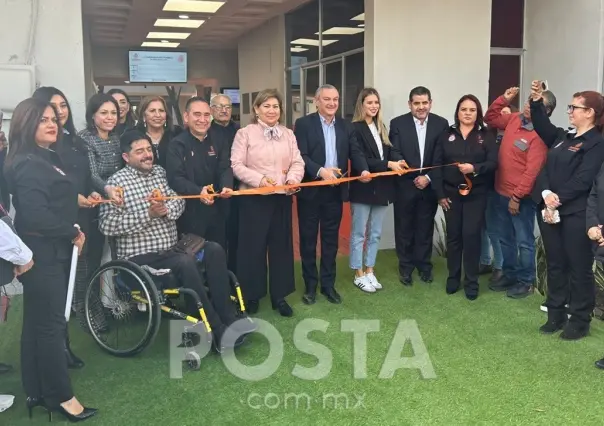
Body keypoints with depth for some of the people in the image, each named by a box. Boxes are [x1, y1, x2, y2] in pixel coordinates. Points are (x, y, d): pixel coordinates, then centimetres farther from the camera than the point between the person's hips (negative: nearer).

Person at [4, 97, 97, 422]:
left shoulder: (48, 158, 14)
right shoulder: (27, 164, -17)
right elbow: (35, 215, -25)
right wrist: (73, 233, -15)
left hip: (52, 251, 10)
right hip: (42, 254, -10)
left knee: (37, 323, 14)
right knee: (51, 324, -2)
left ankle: (37, 393, 25)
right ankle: (61, 396, 10)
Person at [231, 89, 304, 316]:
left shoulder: (288, 134, 11)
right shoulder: (245, 133, -2)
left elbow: (297, 162, 6)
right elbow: (237, 165, -8)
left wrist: (293, 178, -15)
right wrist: (259, 179, -21)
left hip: (282, 197, 4)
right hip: (254, 198, -4)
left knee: (281, 245, 9)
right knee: (253, 246, 3)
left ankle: (279, 296, 20)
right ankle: (251, 295, 18)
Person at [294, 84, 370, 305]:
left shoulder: (345, 126, 9)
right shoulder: (303, 124, -5)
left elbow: (355, 152, 1)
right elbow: (301, 155, -14)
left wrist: (364, 170, -20)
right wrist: (320, 171, -30)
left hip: (335, 191, 4)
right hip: (311, 191, -3)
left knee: (331, 239, 12)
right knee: (308, 239, 7)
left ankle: (328, 284, 24)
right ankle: (310, 285, 20)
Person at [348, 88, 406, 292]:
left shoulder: (381, 128, 12)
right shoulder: (355, 129, -11)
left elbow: (390, 151, 6)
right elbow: (360, 160, -17)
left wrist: (399, 161, -16)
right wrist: (388, 164, -22)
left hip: (381, 187, 7)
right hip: (363, 187, -7)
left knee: (375, 233, 13)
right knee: (359, 233, 4)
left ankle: (369, 272, 24)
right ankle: (359, 275, 14)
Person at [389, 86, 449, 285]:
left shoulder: (441, 124, 0)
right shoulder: (397, 123, -4)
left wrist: (428, 177, -11)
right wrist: (414, 177, -15)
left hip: (430, 185, 1)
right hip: (405, 185, -1)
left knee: (426, 227, 12)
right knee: (404, 228, 8)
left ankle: (424, 265, 26)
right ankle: (406, 266, 22)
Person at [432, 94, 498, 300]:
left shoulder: (486, 136, 4)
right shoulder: (446, 136, 7)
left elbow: (493, 163, -5)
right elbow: (437, 165, 2)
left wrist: (475, 168, -25)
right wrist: (440, 193, -4)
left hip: (476, 194, -1)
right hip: (451, 193, 2)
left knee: (471, 235, -4)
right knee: (453, 235, 6)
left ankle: (472, 282, 8)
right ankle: (453, 278, 20)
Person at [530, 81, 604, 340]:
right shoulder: (563, 137, 15)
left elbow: (582, 180, -16)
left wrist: (558, 200, -16)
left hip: (575, 214, -7)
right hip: (548, 209, 7)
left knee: (578, 268, 3)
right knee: (555, 265, 13)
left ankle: (580, 321, 13)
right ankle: (556, 315, 23)